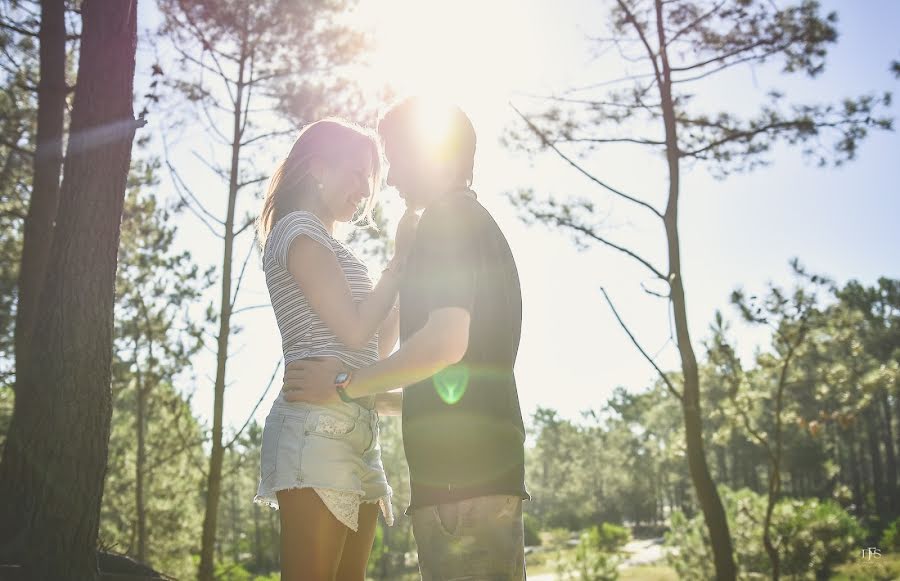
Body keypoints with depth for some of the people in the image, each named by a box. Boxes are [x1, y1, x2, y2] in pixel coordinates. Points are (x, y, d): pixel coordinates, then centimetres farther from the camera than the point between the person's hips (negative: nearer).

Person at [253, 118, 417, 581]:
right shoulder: (299, 230, -1)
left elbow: (378, 345, 23)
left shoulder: (328, 246, 27)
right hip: (318, 425, -10)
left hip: (354, 431, 10)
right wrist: (400, 261, -1)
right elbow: (355, 328, -12)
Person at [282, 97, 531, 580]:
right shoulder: (482, 225, 24)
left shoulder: (446, 221, -5)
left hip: (458, 464, -10)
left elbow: (445, 341, -20)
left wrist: (345, 384, -8)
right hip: (490, 461, 10)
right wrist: (374, 397, 34)